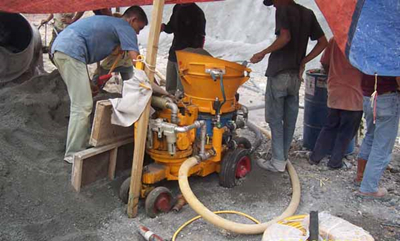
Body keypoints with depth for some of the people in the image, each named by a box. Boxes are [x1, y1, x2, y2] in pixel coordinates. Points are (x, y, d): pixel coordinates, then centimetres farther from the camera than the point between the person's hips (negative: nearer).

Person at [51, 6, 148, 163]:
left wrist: (88, 83, 25)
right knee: (82, 106, -10)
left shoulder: (109, 23, 28)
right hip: (71, 51, -10)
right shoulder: (125, 27, 2)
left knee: (81, 103, 17)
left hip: (60, 47, 10)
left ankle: (82, 143, 24)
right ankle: (73, 154, -5)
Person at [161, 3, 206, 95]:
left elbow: (200, 38, -11)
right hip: (173, 53, 8)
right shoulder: (177, 8, 11)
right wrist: (164, 27, -1)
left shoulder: (197, 13, -10)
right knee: (170, 89, 13)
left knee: (182, 90, -10)